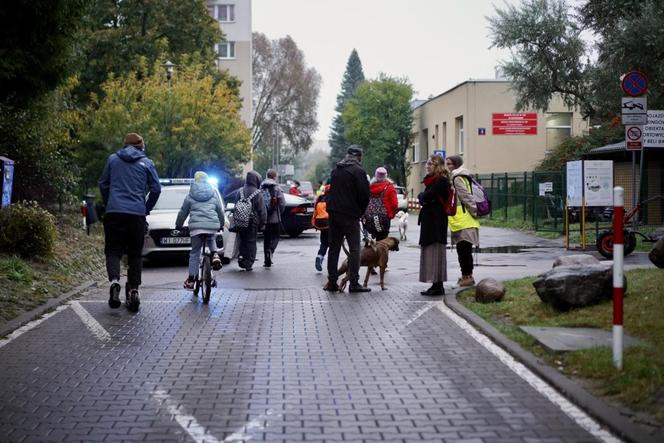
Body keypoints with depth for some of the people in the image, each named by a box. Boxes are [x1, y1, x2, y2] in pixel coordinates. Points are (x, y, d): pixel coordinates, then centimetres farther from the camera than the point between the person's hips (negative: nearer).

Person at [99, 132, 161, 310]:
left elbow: (103, 184, 12)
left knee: (113, 250, 4)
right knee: (135, 253, 10)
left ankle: (114, 280, -21)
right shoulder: (146, 163, 5)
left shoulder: (113, 159, 9)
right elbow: (156, 188, 3)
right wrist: (147, 209, 15)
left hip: (114, 213, 0)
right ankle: (133, 288, 4)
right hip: (137, 214, 0)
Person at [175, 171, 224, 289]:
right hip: (212, 225, 2)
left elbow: (183, 212, 16)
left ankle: (191, 279, 6)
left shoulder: (190, 195, 11)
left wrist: (178, 225, 31)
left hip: (196, 226, -1)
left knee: (194, 253, 7)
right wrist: (221, 225, 38)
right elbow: (220, 211, 23)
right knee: (211, 239, 32)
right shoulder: (213, 194, 15)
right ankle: (215, 255, 2)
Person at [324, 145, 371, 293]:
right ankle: (354, 283, -7)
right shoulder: (358, 171, -9)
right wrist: (360, 212, 3)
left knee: (334, 248, 10)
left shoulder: (336, 170, 13)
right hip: (351, 215, -6)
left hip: (334, 213, 6)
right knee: (354, 248, -3)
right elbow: (364, 195, -11)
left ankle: (332, 282, 10)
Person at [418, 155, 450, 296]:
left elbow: (426, 197, -19)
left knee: (435, 250, -7)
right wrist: (423, 197, -3)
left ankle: (438, 286, -5)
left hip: (436, 219, -10)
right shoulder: (432, 180, 18)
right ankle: (436, 285, 15)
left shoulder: (441, 181, -13)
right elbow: (424, 198, 17)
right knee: (429, 250, 11)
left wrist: (421, 195, 0)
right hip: (430, 219, 10)